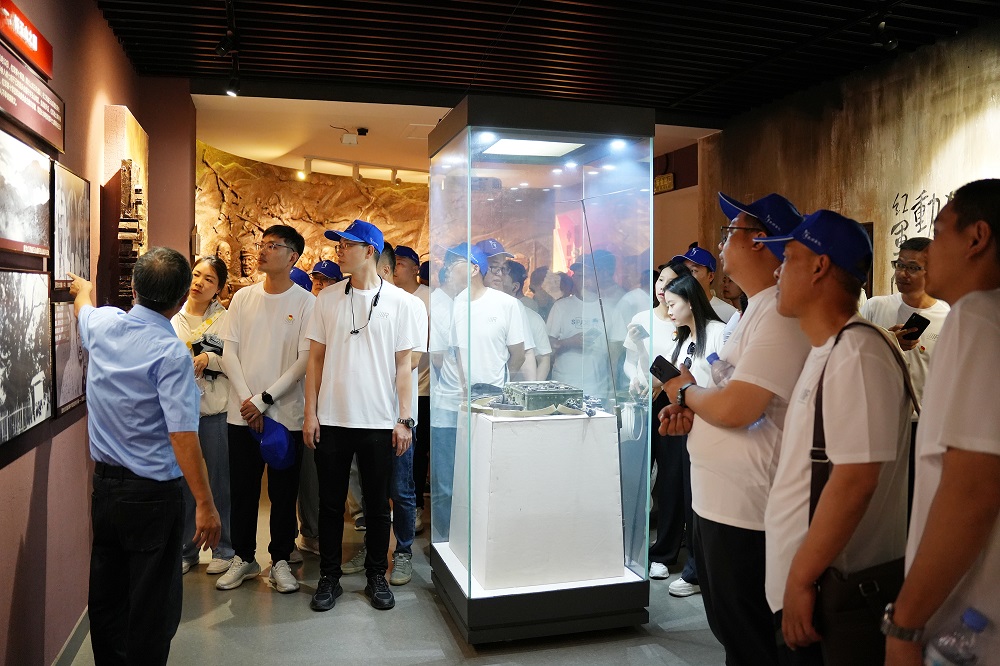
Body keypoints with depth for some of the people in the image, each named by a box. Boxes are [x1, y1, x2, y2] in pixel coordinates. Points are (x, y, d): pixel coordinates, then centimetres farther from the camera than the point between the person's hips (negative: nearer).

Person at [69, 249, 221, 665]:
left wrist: (82, 289, 49)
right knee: (153, 603, 5)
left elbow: (83, 307, 26)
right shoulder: (171, 354, -21)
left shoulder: (101, 325, -1)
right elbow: (182, 435, -25)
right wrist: (205, 505, -21)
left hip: (104, 485, 7)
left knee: (106, 594, 20)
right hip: (153, 494, -7)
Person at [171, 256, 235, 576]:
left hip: (215, 412, -2)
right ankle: (185, 550, 23)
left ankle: (223, 550, 20)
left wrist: (210, 359, -17)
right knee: (182, 483, 9)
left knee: (219, 483, 5)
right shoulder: (171, 319, 8)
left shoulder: (226, 319, 0)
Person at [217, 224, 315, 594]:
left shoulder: (306, 302, -4)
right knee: (242, 490, 12)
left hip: (286, 414, -3)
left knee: (283, 493, 7)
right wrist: (247, 400, -8)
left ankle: (280, 560, 22)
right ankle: (243, 557, 28)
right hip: (242, 413, 3)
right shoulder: (243, 297, 7)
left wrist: (264, 399, -13)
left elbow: (305, 359, -9)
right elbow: (229, 351, 3)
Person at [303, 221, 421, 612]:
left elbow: (403, 365, 0)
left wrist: (404, 419, -4)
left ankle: (377, 576, 26)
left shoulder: (398, 301, -1)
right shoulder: (328, 299, 4)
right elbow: (315, 358, 6)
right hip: (331, 419, 2)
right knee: (330, 503, 10)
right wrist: (310, 413, 0)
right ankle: (329, 577, 25)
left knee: (378, 505, 10)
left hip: (379, 422, -1)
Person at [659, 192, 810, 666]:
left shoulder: (781, 313, -19)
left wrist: (685, 391, -8)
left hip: (744, 511, -10)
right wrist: (690, 414, 3)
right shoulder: (755, 309, 15)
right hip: (715, 501, 10)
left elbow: (735, 408, -27)